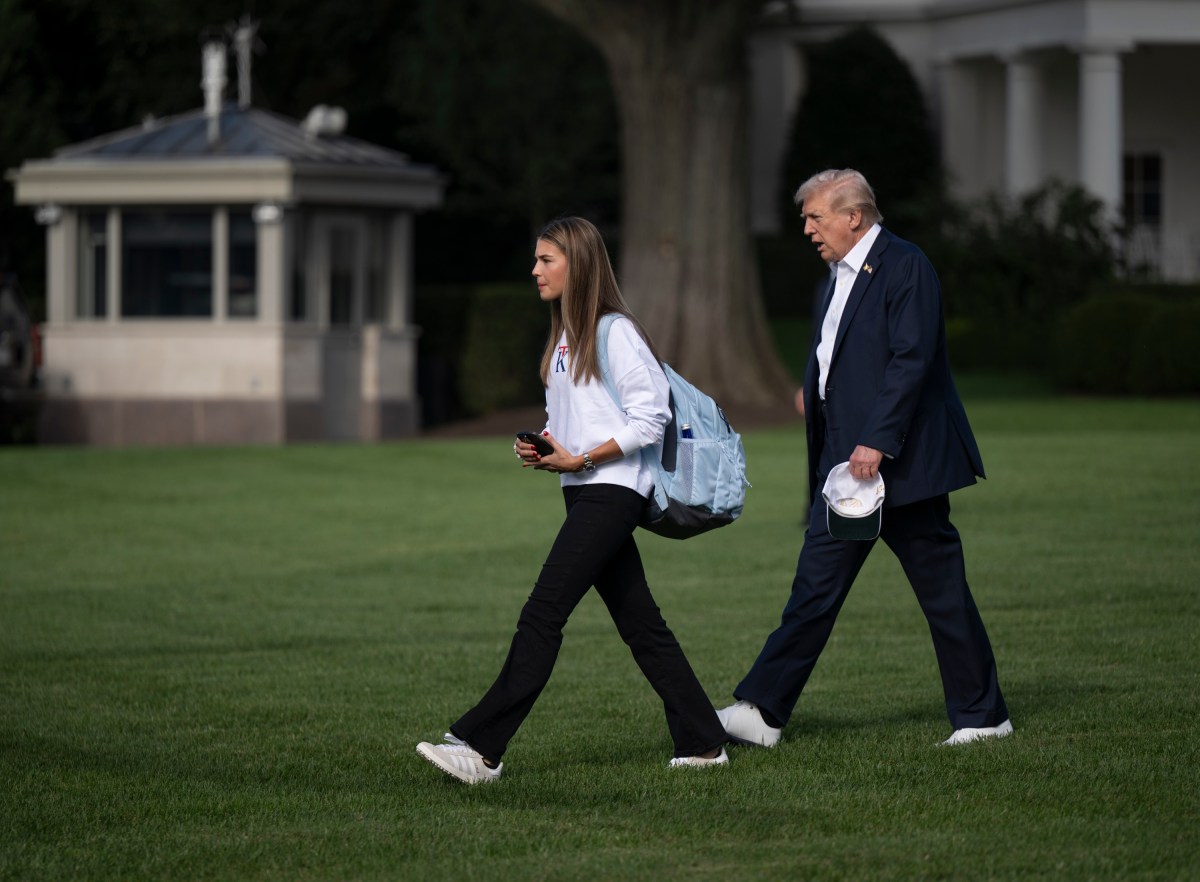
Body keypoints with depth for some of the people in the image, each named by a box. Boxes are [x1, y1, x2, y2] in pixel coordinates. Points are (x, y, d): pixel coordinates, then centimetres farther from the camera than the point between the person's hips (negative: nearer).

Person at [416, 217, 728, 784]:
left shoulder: (615, 333, -11)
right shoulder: (564, 335, 16)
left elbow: (650, 418, -14)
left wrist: (580, 460, -16)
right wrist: (540, 449, 3)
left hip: (611, 492, -9)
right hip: (584, 492, 9)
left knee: (542, 614, -13)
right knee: (639, 624, 10)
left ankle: (480, 747, -17)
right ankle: (702, 742, 14)